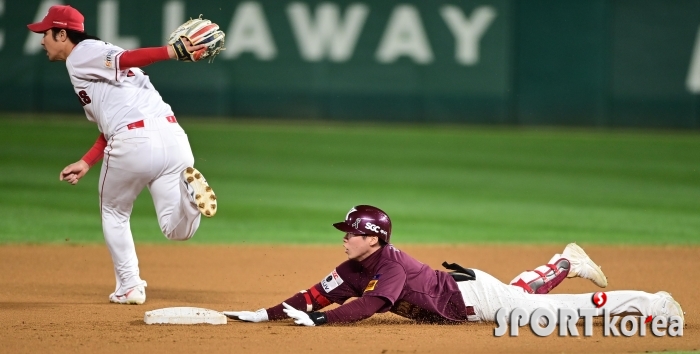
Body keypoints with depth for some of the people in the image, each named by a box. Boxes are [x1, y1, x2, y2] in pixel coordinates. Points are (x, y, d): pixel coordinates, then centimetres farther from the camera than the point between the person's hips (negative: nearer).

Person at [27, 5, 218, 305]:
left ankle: (130, 287, 19)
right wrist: (86, 164, 20)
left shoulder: (81, 55, 4)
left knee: (114, 214, 19)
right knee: (177, 230, 5)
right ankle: (186, 186, -21)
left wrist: (172, 52, -26)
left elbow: (124, 59, -14)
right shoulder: (95, 58, 30)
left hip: (134, 144, -7)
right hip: (171, 134, 7)